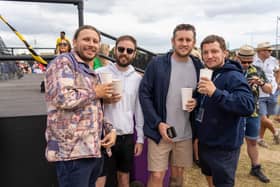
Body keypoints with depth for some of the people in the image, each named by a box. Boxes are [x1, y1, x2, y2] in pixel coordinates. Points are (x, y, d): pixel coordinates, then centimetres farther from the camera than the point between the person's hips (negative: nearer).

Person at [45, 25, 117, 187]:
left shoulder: (91, 73, 20)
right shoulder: (63, 62, -7)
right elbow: (63, 98, -23)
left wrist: (111, 130, 6)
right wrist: (95, 93, -9)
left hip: (95, 150, 9)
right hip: (73, 151, -9)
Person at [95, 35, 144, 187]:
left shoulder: (137, 78, 4)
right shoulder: (100, 73, -4)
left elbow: (139, 109, 6)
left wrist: (140, 138, 5)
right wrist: (103, 100, -20)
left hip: (127, 136, 3)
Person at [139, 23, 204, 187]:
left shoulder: (198, 66, 3)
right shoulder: (157, 63, -7)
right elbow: (144, 94, -8)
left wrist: (197, 102, -10)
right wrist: (158, 123, -14)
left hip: (186, 133, 3)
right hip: (160, 131, -3)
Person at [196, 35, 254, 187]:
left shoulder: (233, 76, -19)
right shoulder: (205, 75, 7)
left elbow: (248, 106, -34)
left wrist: (216, 93, -41)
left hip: (224, 146, -7)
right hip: (204, 142, 8)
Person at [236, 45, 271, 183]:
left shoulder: (257, 71, 3)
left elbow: (269, 90, 5)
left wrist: (261, 83, -16)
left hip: (253, 114, 4)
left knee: (252, 141, 16)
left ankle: (256, 168, 33)